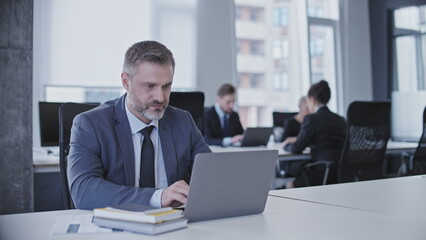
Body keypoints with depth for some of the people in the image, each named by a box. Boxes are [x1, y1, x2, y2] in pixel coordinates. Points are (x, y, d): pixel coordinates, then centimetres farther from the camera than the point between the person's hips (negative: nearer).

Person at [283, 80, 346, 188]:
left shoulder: (311, 119, -10)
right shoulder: (340, 120, 12)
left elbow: (297, 149, -4)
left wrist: (286, 145, 18)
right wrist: (297, 139, 33)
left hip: (324, 173, -7)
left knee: (289, 185, 13)